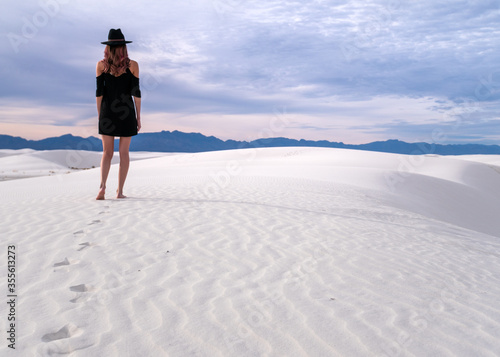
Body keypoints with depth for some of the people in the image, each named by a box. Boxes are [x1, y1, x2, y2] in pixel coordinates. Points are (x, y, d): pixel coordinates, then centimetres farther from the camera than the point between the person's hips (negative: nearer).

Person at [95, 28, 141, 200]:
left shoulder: (101, 65, 1)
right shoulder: (132, 65, -2)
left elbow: (99, 92, 0)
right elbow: (136, 92, -5)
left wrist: (99, 115, 7)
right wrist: (138, 117, 1)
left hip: (107, 111, 1)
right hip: (126, 112, -1)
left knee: (107, 152, 9)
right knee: (124, 152, 5)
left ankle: (102, 186, -9)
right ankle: (120, 191, 5)